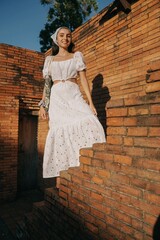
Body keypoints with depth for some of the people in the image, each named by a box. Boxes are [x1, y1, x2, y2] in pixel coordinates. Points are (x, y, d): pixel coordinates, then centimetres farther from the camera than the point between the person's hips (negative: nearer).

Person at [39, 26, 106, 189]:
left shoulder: (77, 56, 15)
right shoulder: (49, 59, 18)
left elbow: (84, 80, 6)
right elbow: (46, 84, 15)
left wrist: (90, 102, -5)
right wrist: (43, 104, 3)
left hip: (74, 96, 0)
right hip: (57, 99, 0)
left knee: (87, 124, -24)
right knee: (59, 132, -8)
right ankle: (59, 178, -3)